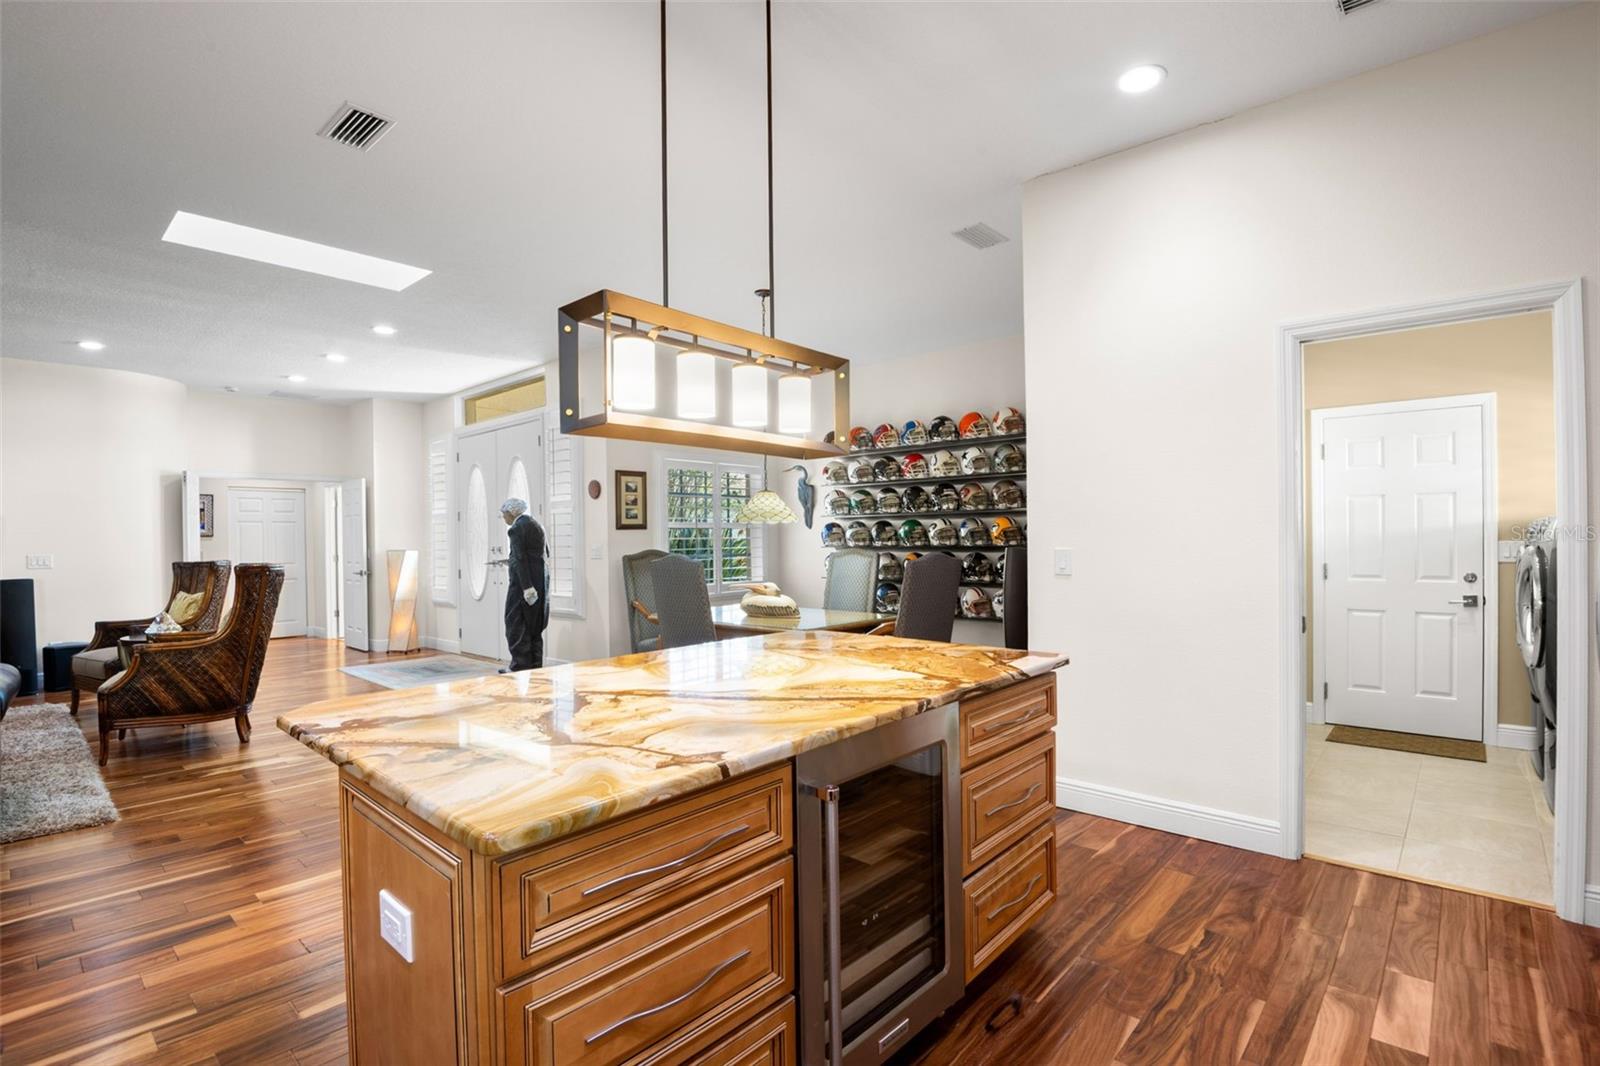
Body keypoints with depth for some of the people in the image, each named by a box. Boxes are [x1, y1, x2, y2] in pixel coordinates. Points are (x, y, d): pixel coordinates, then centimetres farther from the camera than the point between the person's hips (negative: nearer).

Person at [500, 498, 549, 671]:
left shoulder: (516, 528, -11)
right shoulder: (536, 525, 15)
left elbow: (520, 558, -18)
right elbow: (546, 553, 18)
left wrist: (526, 587, -22)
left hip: (524, 581, -9)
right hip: (541, 579, 9)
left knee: (516, 626, -3)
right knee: (535, 627, 13)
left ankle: (521, 668, -3)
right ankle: (535, 668, 17)